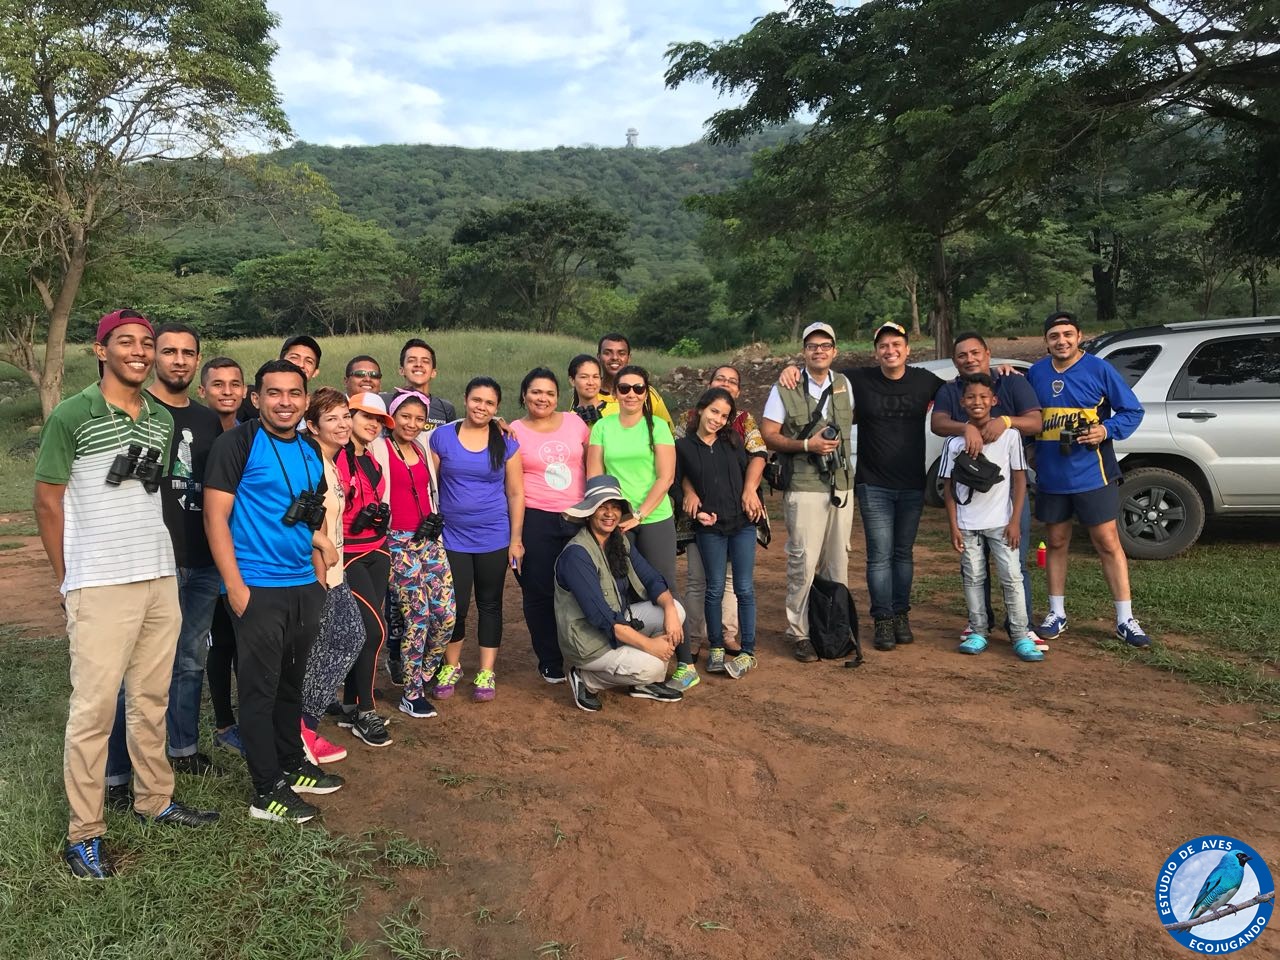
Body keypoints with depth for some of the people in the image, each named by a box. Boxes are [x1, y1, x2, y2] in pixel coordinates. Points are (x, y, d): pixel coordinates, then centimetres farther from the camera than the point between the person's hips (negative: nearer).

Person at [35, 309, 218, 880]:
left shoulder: (163, 421, 9)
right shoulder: (71, 416, -7)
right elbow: (47, 501, -3)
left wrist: (164, 560, 12)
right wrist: (68, 581, 0)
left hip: (161, 579, 5)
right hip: (100, 587, -5)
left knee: (151, 698, 14)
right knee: (94, 707, 0)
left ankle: (154, 799, 28)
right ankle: (84, 833, 11)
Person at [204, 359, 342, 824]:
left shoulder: (311, 451, 11)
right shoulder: (237, 443, -9)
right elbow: (215, 516, -13)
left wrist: (317, 534, 6)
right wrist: (235, 585, -17)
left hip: (304, 585, 7)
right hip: (257, 588, -7)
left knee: (291, 681, 18)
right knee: (259, 687, 2)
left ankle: (291, 765, 33)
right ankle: (266, 791, 12)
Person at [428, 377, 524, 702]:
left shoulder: (506, 442, 0)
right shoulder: (442, 436, -2)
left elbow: (516, 493, 3)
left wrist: (516, 538, 0)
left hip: (494, 538, 1)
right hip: (452, 537, 0)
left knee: (489, 604, 9)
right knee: (455, 605, 2)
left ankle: (486, 673, 21)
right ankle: (451, 667, 25)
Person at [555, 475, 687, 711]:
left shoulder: (620, 541, 2)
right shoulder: (576, 554, -24)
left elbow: (652, 579, -1)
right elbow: (601, 616, -28)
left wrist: (669, 610, -23)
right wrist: (648, 644, -28)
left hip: (619, 623, 8)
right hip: (588, 640, -8)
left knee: (675, 609, -8)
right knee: (650, 666, -27)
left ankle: (645, 683, 7)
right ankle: (587, 680, -1)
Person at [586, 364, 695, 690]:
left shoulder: (657, 426, -1)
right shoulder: (602, 427, 6)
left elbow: (666, 477, -7)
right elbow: (594, 476, 5)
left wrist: (639, 514, -14)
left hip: (655, 519, -2)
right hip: (614, 522, 2)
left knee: (663, 589, -1)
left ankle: (686, 665, 7)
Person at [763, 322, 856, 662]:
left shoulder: (844, 385, 12)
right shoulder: (785, 389, -2)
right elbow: (768, 435, -5)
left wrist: (836, 443, 11)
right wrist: (807, 445, -16)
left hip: (841, 487, 5)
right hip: (804, 489, -5)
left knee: (838, 563, 10)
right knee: (803, 563, -6)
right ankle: (799, 634, 4)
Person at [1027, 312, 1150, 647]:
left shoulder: (1099, 369, -5)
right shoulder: (1036, 373, 5)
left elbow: (1133, 411, -2)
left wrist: (1107, 430, -19)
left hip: (1092, 475, -3)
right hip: (1050, 477, 3)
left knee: (1107, 543, 1)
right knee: (1056, 543, 12)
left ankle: (1125, 619, 10)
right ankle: (1057, 613, 25)